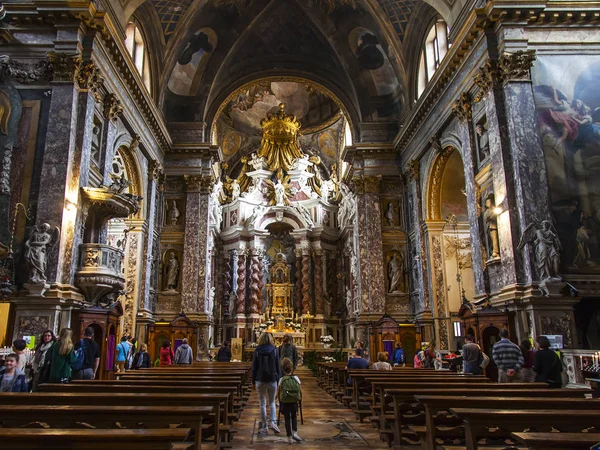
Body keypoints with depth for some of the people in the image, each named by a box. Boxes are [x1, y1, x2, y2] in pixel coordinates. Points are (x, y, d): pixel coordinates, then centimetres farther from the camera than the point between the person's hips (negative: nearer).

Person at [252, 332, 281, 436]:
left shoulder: (257, 350, -4)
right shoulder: (274, 350, -3)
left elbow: (254, 366, -1)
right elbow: (277, 366, 1)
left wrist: (253, 379, 8)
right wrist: (278, 379, 9)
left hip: (260, 379, -1)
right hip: (272, 379, 1)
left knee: (262, 404, 8)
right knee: (272, 402, 15)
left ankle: (264, 428, 11)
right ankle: (273, 422, -4)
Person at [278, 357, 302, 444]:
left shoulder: (281, 380, -5)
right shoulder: (296, 378, -4)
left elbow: (278, 392, -2)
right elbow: (300, 391, -2)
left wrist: (280, 402, 12)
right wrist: (300, 398, 16)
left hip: (284, 402, -1)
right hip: (294, 402, 1)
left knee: (287, 419, 10)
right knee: (294, 417, 19)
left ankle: (289, 437, 12)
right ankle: (295, 432, 3)